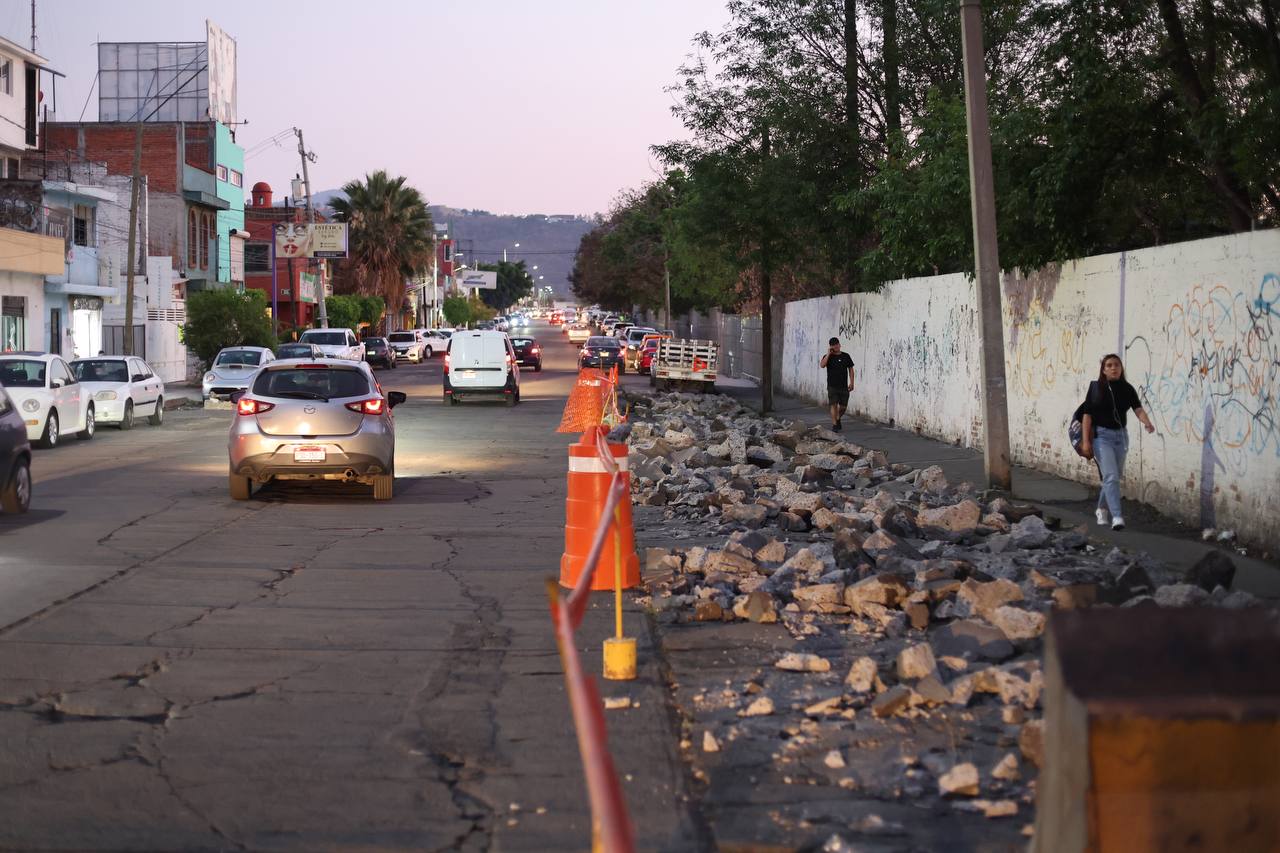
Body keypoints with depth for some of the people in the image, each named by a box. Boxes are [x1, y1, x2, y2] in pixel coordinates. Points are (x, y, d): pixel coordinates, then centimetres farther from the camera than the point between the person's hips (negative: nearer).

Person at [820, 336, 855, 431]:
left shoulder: (845, 356, 8)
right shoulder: (828, 357, 3)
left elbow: (850, 369, 10)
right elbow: (822, 365, -17)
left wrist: (851, 382, 3)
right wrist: (828, 354, -14)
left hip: (844, 386, 2)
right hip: (832, 386, -2)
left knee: (843, 406, 6)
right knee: (834, 405, -8)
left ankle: (838, 419, 33)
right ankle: (834, 425, -4)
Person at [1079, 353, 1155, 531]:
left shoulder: (1127, 389, 1)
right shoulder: (1096, 387, -6)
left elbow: (1138, 409, -12)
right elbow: (1087, 414, -5)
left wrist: (1147, 423, -33)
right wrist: (1086, 440, -10)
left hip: (1121, 436, 4)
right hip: (1102, 436, -4)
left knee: (1113, 477, 14)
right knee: (1111, 476, -15)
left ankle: (1102, 509, 36)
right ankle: (1117, 516, -21)